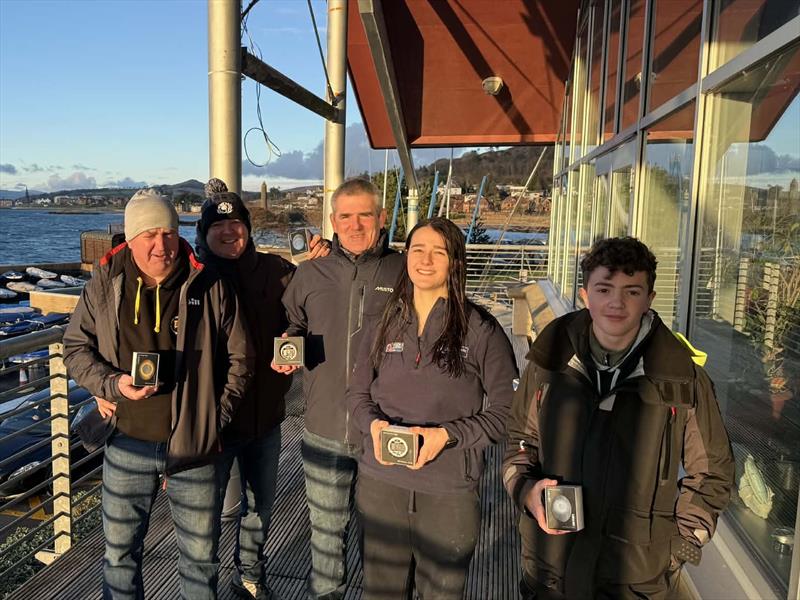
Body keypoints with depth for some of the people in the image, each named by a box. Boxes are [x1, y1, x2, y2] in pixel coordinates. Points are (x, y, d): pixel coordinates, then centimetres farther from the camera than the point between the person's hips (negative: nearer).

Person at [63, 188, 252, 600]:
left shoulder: (210, 287, -6)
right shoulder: (105, 285, -1)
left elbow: (239, 359, 1)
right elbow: (75, 348, 6)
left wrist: (216, 417, -4)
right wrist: (112, 384, -12)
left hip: (194, 447, -1)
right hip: (127, 445, 2)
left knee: (201, 556, 13)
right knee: (119, 552, 19)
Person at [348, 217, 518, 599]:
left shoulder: (481, 329, -8)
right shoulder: (387, 324, 4)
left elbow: (506, 410, -6)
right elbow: (357, 392, 12)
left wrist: (447, 435, -17)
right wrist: (374, 423, -9)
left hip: (449, 491, -3)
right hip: (379, 484, 3)